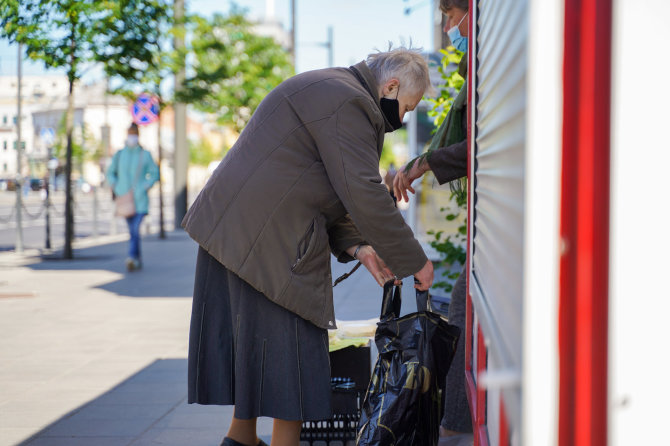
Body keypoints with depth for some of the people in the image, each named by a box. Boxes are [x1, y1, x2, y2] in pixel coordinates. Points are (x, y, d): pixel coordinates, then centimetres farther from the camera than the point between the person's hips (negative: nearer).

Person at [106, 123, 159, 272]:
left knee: (135, 228, -17)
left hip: (140, 198, -3)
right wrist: (114, 188, 4)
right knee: (132, 230, 8)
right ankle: (138, 260, 19)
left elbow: (154, 173, 9)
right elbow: (110, 172, 19)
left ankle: (131, 257, -26)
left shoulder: (145, 155, 2)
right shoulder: (119, 155, 8)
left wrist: (146, 187, -5)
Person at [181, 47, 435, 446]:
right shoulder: (347, 102, -13)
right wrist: (413, 260, -13)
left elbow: (326, 190, 22)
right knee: (288, 338, -4)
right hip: (269, 238, -11)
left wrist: (355, 245, 10)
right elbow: (363, 193, -20)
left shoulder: (329, 90, 21)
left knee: (252, 335, 16)